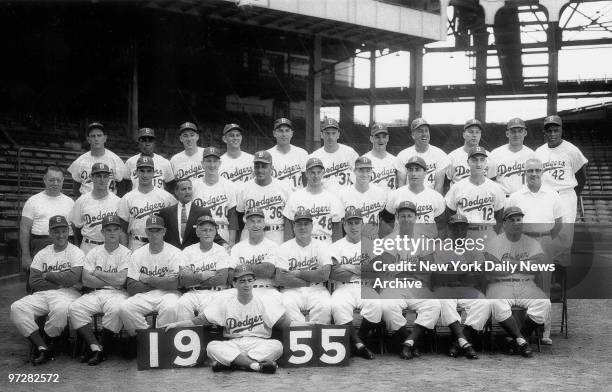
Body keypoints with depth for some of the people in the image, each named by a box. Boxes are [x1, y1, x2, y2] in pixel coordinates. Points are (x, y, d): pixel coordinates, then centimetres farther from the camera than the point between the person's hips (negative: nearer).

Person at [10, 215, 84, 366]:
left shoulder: (76, 253, 3)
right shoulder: (42, 254, 16)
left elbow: (73, 278, -13)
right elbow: (34, 282, 4)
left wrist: (47, 275, -2)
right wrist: (61, 281, -5)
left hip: (67, 293, -4)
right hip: (42, 294, 4)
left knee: (61, 309, -39)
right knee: (17, 308, -21)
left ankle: (39, 344, -14)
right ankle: (43, 348, -24)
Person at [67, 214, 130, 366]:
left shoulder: (125, 253, 2)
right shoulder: (93, 253, 13)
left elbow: (121, 279, -12)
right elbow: (85, 280, 0)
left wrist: (97, 273, -1)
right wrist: (112, 280, -5)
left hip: (116, 294, -4)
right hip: (95, 293, 4)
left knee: (116, 309, -36)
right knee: (74, 308, -22)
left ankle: (102, 350, -16)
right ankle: (95, 347, -21)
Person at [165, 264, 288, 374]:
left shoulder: (265, 300, 0)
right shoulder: (224, 301, 3)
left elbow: (285, 325, -6)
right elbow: (200, 320, 2)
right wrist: (177, 324, -9)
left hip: (259, 344, -1)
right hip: (233, 345, 1)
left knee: (277, 345, -31)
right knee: (212, 346, -28)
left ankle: (230, 363, -32)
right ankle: (256, 365, -36)